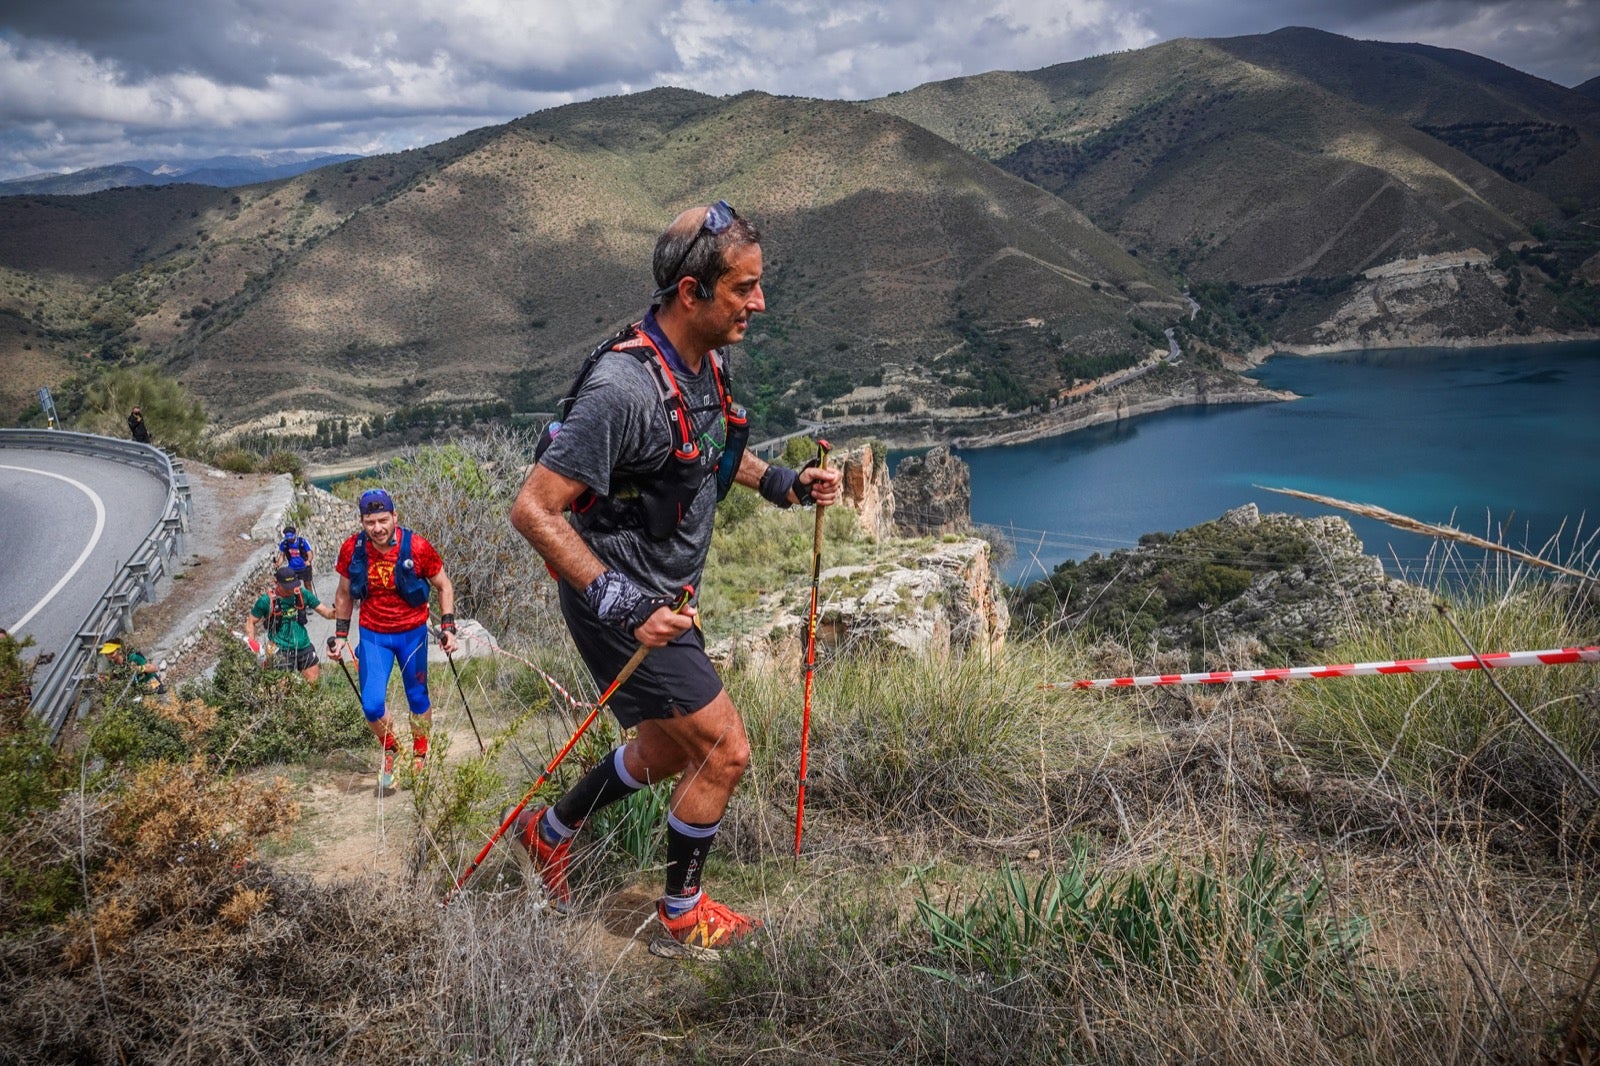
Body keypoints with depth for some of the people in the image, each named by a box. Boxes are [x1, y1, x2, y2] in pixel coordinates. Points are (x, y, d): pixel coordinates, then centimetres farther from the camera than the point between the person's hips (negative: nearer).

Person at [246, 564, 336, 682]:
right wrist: (252, 642, -13)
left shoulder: (303, 594, 0)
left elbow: (325, 611, 1)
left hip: (304, 646, 3)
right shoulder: (266, 600, -8)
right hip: (281, 651, -3)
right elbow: (250, 622, 2)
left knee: (314, 682, 6)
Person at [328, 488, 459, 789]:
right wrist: (341, 635, 5)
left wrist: (448, 627, -11)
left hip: (412, 632, -1)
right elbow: (344, 594, 6)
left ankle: (420, 755, 34)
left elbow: (444, 586, -4)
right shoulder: (352, 550, -12)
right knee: (371, 704, -8)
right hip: (373, 635, 1)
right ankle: (389, 749, 22)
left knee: (417, 698, 11)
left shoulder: (417, 547, -19)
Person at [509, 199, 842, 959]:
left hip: (664, 595, 9)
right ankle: (681, 920, 16)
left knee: (671, 751, 22)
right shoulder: (624, 388, -29)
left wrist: (783, 484, 5)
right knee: (725, 750, -5)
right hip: (621, 603, -9)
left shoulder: (706, 362, 0)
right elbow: (533, 509, -28)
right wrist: (620, 603, -35)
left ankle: (548, 832, 45)